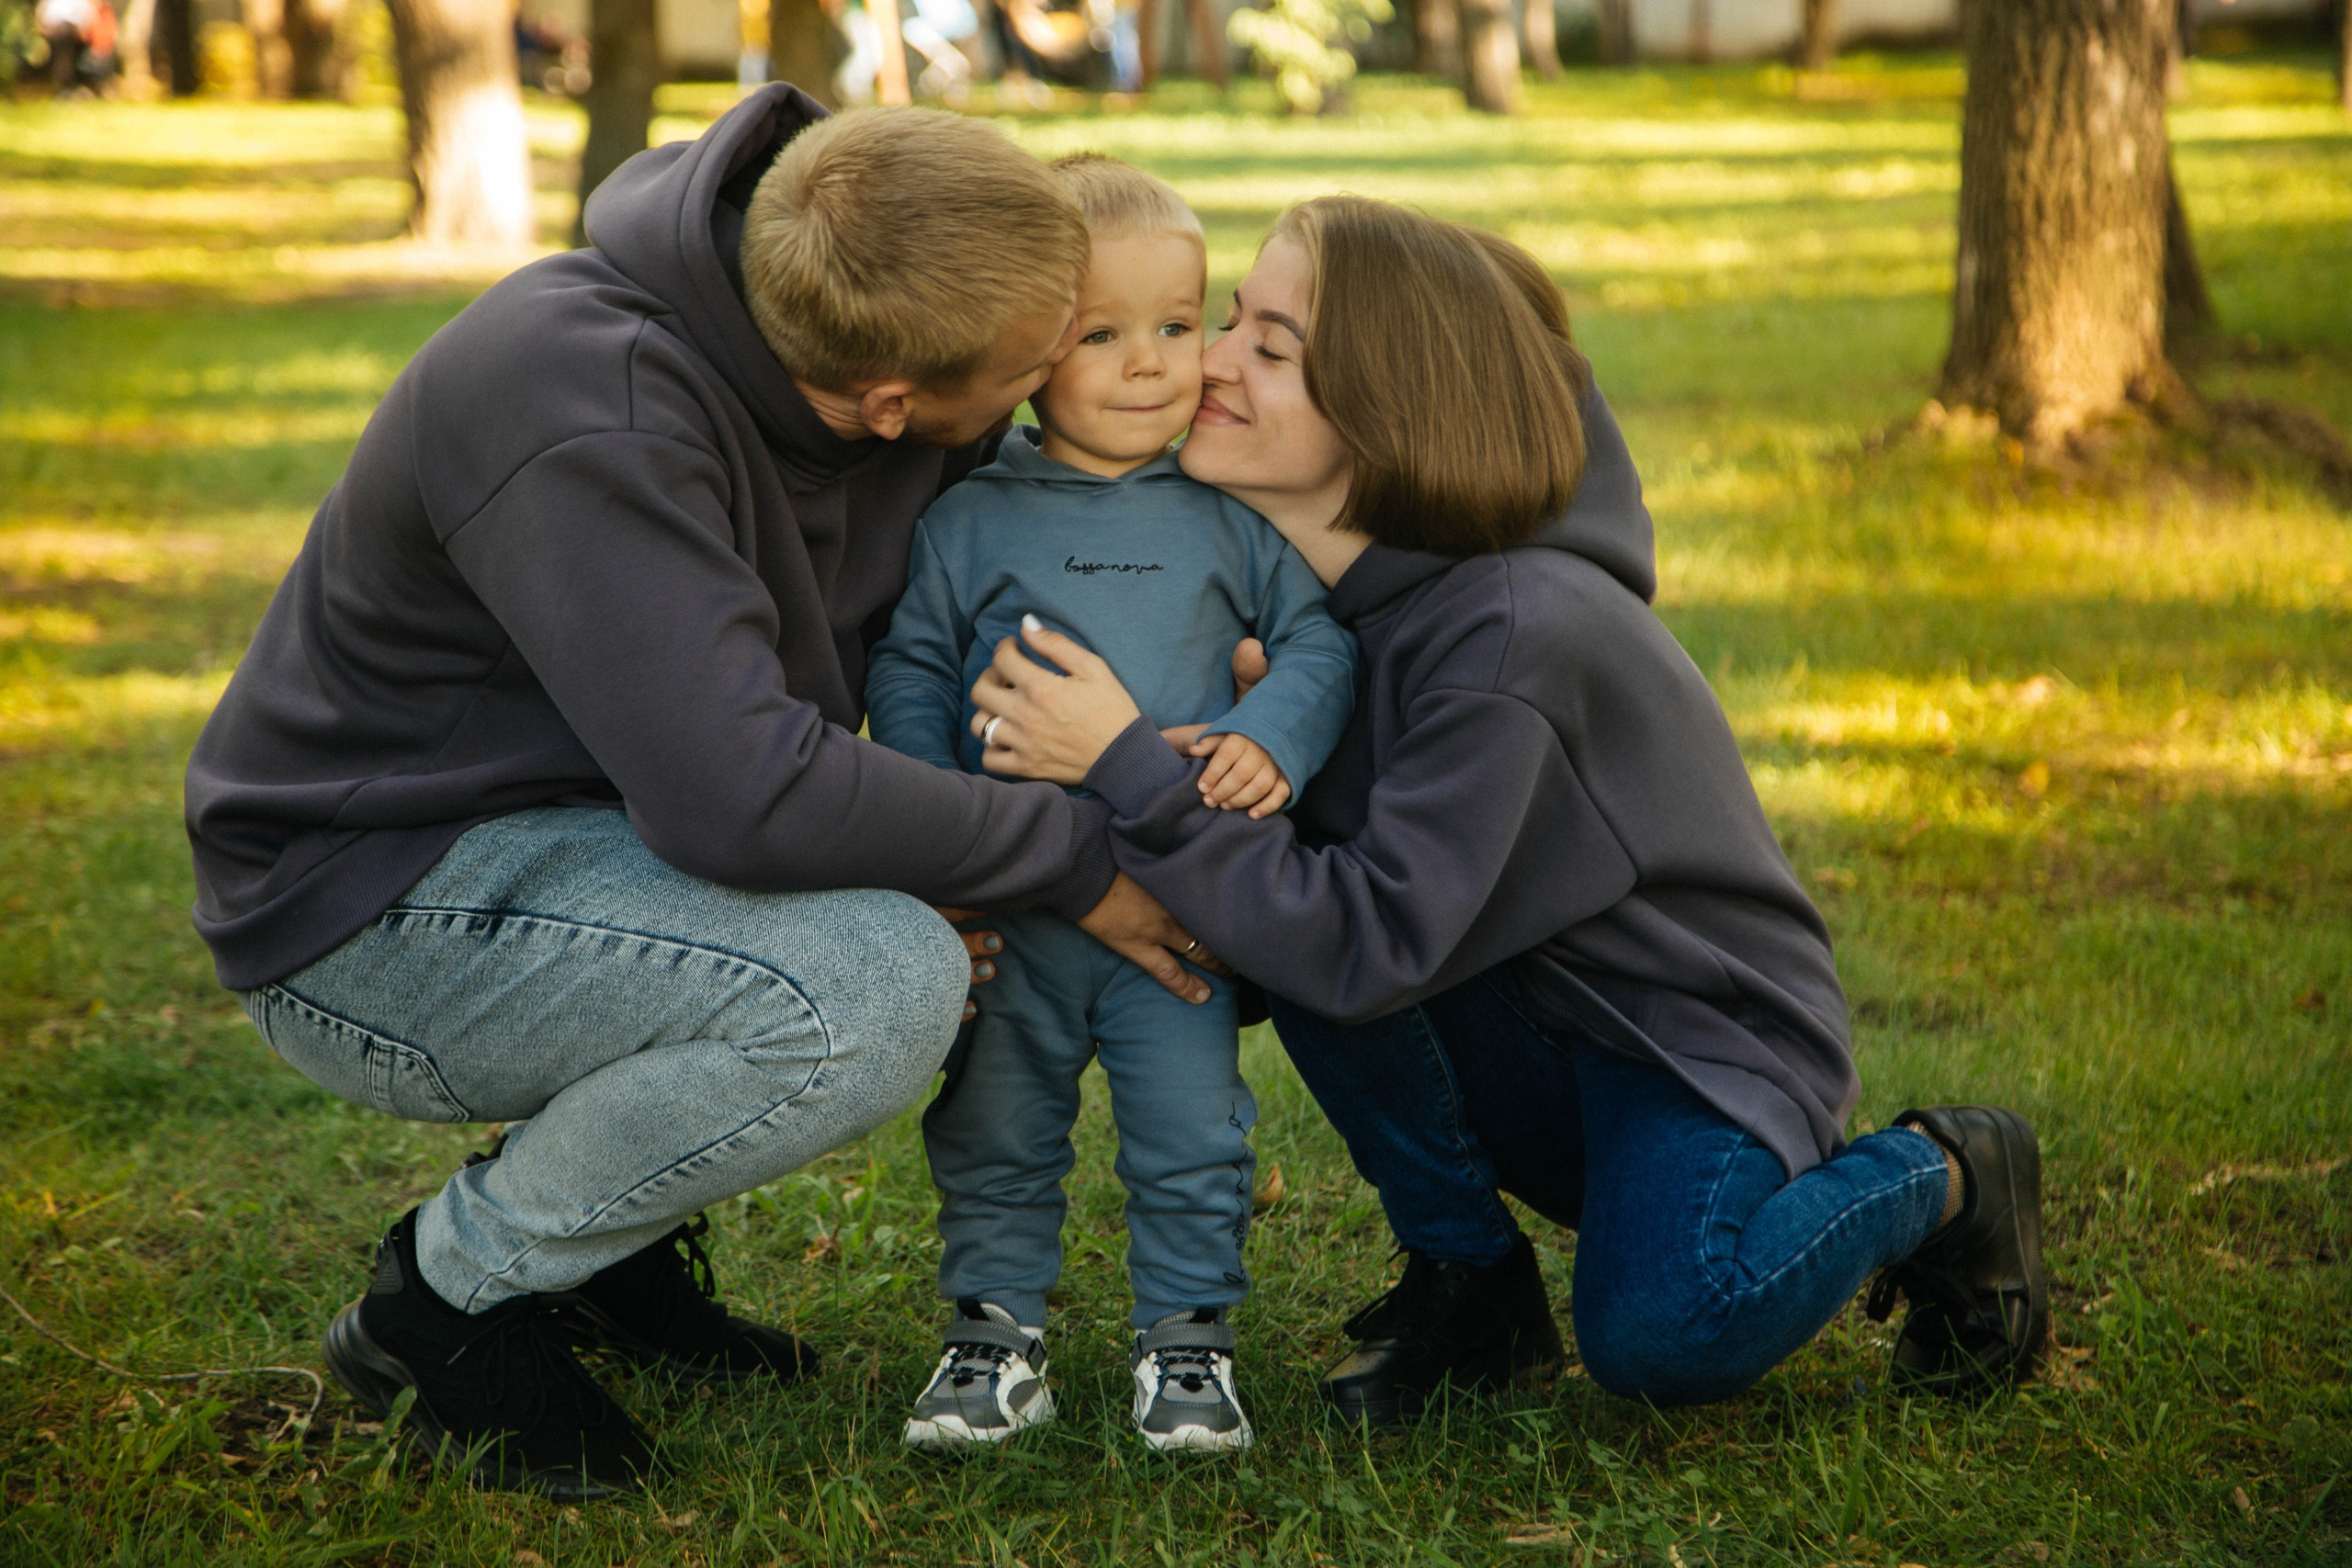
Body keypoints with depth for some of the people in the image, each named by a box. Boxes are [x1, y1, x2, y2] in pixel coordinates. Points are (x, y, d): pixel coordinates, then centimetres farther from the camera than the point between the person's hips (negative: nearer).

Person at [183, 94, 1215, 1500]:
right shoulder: (585, 405, -31)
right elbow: (740, 794, -36)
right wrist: (1069, 859, -24)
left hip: (601, 838, 9)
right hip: (377, 913, -9)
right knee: (879, 986, -29)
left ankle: (610, 1236, 11)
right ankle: (451, 1291, -7)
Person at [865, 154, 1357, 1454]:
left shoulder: (1230, 515, 3)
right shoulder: (970, 522, 0)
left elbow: (1318, 636, 6)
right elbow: (909, 674, 3)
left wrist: (1271, 738, -13)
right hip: (1008, 908, 0)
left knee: (1191, 1140, 2)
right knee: (991, 1139, 9)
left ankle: (1186, 1337, 18)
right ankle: (998, 1333, 23)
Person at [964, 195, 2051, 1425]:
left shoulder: (1510, 634, -29)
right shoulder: (1337, 586, -5)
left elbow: (1371, 946, -33)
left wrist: (1127, 767, -35)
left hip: (1700, 1039, -7)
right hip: (1524, 1022, 7)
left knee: (1658, 1337, -33)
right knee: (1284, 861, -18)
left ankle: (1942, 1183, 0)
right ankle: (1469, 1282, -3)